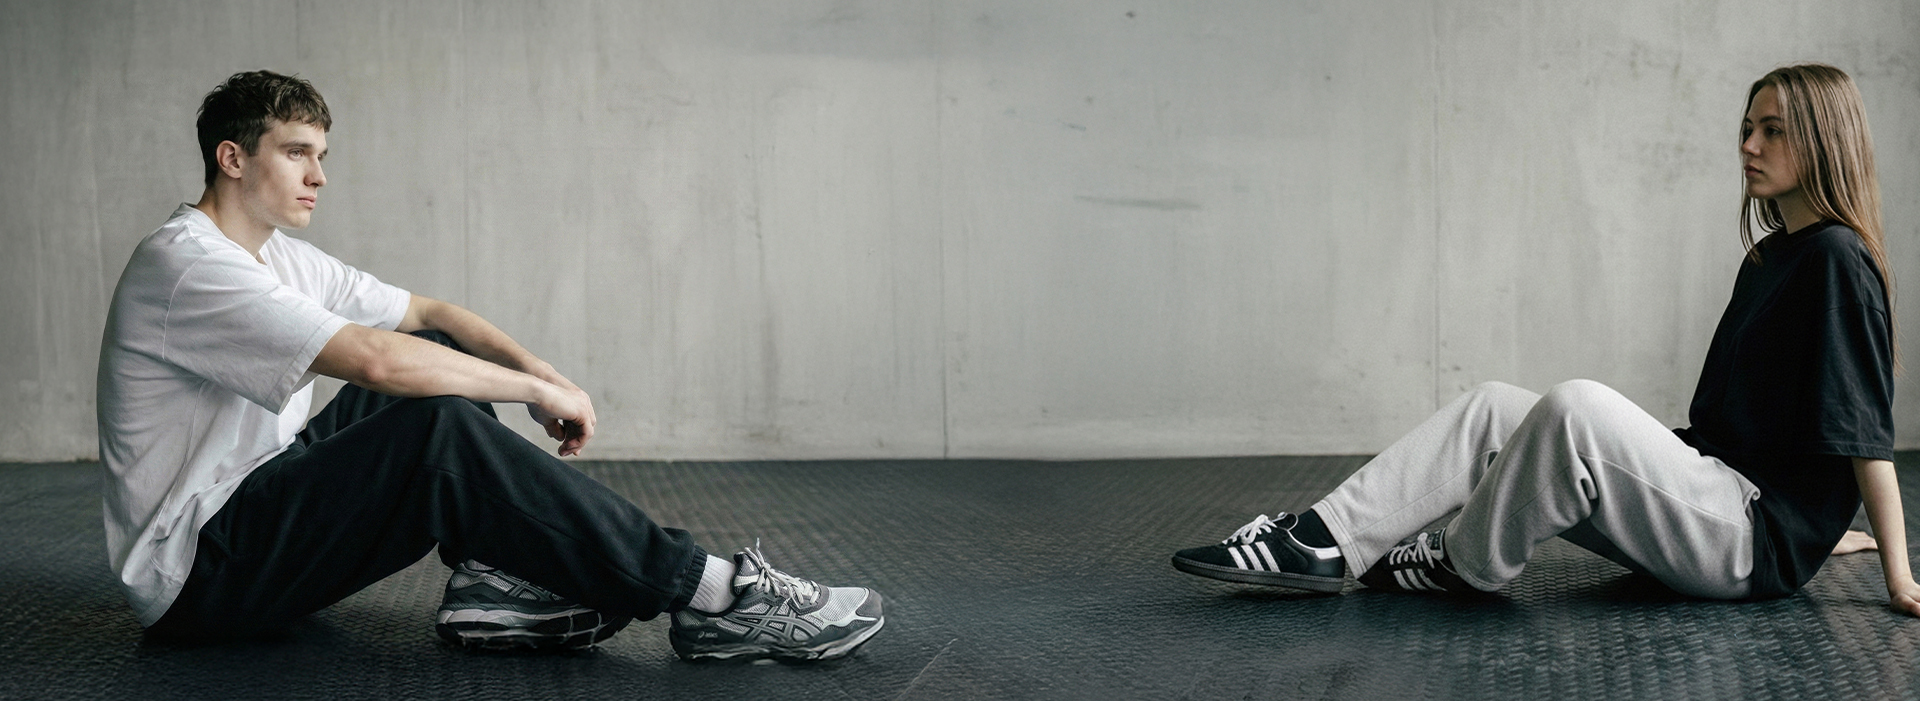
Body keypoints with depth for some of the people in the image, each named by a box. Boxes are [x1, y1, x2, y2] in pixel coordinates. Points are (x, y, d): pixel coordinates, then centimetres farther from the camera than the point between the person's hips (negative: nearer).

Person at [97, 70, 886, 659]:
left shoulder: (280, 258, 12)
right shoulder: (185, 265, -19)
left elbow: (426, 312, 15)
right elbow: (375, 360, -28)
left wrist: (537, 370, -4)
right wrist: (538, 392, -19)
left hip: (258, 503, 10)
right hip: (194, 578, -10)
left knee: (440, 364, 7)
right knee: (443, 430, -28)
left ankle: (495, 579, -11)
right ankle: (707, 596, -26)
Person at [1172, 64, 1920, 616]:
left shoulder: (1838, 261, -10)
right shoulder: (1768, 258, 18)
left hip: (1762, 543, -9)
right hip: (1713, 497, 9)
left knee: (1574, 408, -32)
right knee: (1492, 409, -1)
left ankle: (1460, 562, -9)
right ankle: (1320, 543, -11)